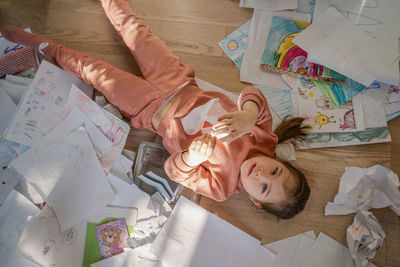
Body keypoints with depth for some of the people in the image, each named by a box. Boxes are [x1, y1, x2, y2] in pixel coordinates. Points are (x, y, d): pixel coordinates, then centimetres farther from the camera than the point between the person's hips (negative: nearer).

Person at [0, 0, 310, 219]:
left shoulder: (220, 185, -24)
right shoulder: (264, 135, -17)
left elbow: (174, 170, -23)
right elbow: (252, 93, -23)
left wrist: (192, 157, -48)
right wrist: (247, 116, -46)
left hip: (152, 110, -3)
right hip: (182, 87, 3)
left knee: (92, 69, 1)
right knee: (138, 34, 14)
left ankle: (43, 45, 32)